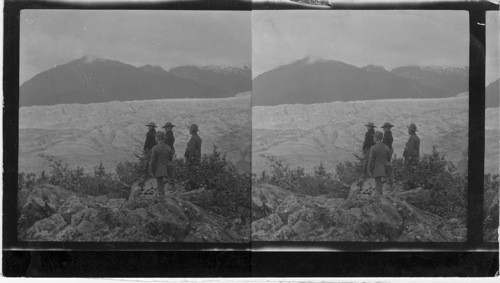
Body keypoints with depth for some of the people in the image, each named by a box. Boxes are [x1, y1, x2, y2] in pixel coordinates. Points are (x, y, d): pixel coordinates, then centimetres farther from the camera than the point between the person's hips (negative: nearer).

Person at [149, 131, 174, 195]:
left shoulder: (155, 148, -17)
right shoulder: (168, 147, -1)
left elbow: (153, 161, -14)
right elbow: (170, 159, 8)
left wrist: (152, 171, -5)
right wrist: (170, 170, 21)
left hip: (158, 170, -4)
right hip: (167, 170, 4)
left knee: (160, 184, 5)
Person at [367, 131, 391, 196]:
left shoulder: (373, 148, -15)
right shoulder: (386, 147, 1)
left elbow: (371, 160, -14)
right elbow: (388, 159, 8)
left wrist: (370, 171, -8)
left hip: (377, 170, -5)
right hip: (384, 170, 5)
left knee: (378, 182, 2)